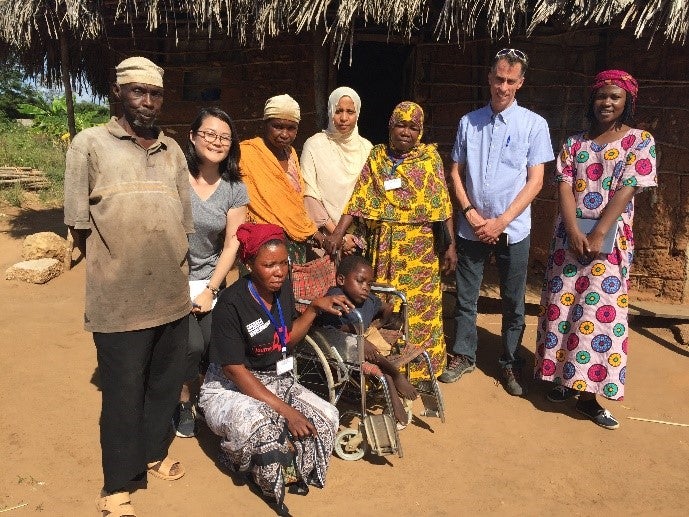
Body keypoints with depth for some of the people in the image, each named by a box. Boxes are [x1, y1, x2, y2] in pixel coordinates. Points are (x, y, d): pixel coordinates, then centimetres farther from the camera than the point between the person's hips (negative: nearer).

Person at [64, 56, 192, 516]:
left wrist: (179, 275, 13)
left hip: (173, 295, 5)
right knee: (123, 392, 6)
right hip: (119, 299, -4)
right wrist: (118, 270, 0)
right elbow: (79, 224, -2)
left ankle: (155, 453, 40)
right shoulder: (90, 143, -2)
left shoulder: (173, 150, 11)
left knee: (166, 383, 17)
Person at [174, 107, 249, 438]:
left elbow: (232, 243, 1)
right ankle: (184, 405, 14)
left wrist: (211, 290, -4)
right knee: (192, 346, -16)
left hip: (211, 283, 3)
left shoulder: (235, 189, 0)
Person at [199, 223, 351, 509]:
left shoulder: (284, 288, -4)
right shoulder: (231, 303, -24)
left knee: (326, 416, -15)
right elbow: (234, 370, -23)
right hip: (229, 388, -6)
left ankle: (295, 468, 13)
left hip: (276, 380, 7)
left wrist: (315, 307, -4)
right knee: (261, 426, -36)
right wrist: (286, 411, -25)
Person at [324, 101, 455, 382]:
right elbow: (358, 198, -2)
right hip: (383, 248, 2)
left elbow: (443, 204, 0)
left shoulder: (430, 156, 3)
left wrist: (450, 245, -4)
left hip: (420, 249, -1)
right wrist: (338, 233, -14)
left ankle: (419, 368, 19)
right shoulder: (376, 156, 6)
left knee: (421, 307, 3)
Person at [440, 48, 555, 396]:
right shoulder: (469, 122, 4)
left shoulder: (534, 124, -3)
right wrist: (470, 213, -8)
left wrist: (501, 221, -13)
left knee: (513, 303, 10)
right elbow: (456, 172, 6)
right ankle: (463, 355, 29)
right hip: (471, 226, 2)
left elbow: (535, 181, -6)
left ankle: (511, 363, 27)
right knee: (465, 297, 11)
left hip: (512, 229, -2)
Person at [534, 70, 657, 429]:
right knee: (562, 304, 5)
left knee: (600, 312, -4)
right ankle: (565, 377, 20)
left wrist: (597, 234, -16)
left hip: (609, 238, -3)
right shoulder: (575, 142, 9)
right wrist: (574, 232, -14)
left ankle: (588, 393, 4)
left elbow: (626, 191, -8)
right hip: (570, 235, 3)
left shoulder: (640, 141, 1)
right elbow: (564, 187, -1)